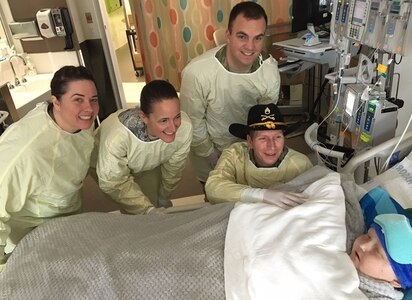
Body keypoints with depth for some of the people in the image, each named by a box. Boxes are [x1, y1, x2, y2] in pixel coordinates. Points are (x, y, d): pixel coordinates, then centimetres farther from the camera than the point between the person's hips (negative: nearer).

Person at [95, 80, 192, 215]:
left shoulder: (184, 126, -33)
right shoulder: (116, 137, -44)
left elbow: (174, 165, -13)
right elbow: (113, 183, -26)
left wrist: (163, 196, 2)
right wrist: (148, 209, -34)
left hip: (150, 165, 3)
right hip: (113, 165, -3)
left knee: (154, 203, 10)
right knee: (133, 214, -5)